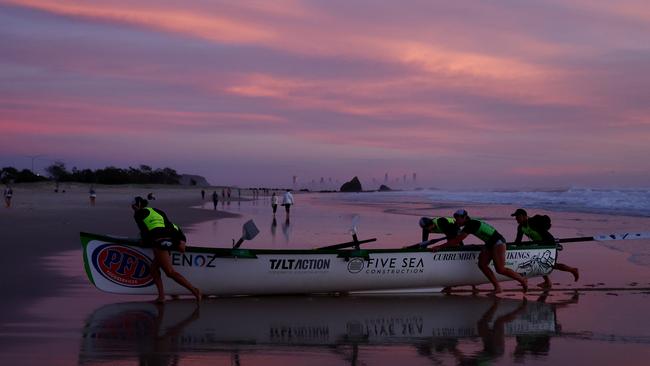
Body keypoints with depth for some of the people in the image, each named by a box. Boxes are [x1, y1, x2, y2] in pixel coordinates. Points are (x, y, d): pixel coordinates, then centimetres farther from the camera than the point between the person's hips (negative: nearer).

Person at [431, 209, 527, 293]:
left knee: (500, 269, -13)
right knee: (482, 264, -4)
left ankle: (522, 280, 5)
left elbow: (457, 241, -25)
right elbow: (457, 240, 19)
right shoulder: (470, 224, 9)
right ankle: (497, 287, -4)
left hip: (498, 242, -10)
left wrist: (440, 247, -24)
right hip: (490, 244, 10)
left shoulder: (471, 224, -20)